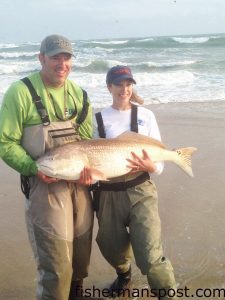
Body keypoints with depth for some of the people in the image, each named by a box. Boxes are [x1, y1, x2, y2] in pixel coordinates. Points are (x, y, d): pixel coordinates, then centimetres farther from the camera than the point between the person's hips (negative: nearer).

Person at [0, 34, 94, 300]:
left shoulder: (78, 94, 6)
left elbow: (87, 139, 9)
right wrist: (34, 168, -23)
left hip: (79, 184, 6)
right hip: (45, 185, -6)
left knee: (82, 250, 19)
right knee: (56, 263, -6)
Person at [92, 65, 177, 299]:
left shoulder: (145, 115, 1)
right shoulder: (98, 119, 2)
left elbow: (159, 163, -1)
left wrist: (148, 166, -23)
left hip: (140, 191, -2)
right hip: (108, 193, 2)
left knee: (149, 256, -11)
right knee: (111, 248, 17)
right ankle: (123, 273, 51)